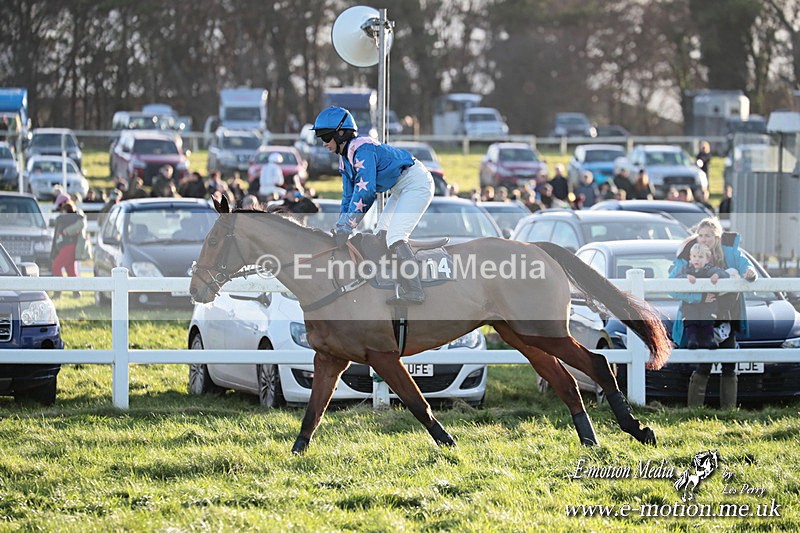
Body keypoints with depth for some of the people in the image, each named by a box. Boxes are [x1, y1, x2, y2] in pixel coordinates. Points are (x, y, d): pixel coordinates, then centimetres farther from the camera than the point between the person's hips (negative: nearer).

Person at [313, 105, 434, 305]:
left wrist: (346, 227, -27)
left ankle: (414, 291, -23)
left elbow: (364, 190, -29)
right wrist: (339, 228, 7)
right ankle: (402, 289, 13)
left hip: (416, 183, -11)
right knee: (380, 236, 11)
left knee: (395, 238, -20)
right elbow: (349, 196, 16)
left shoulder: (361, 148, -23)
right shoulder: (344, 159, 10)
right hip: (401, 189, 11)